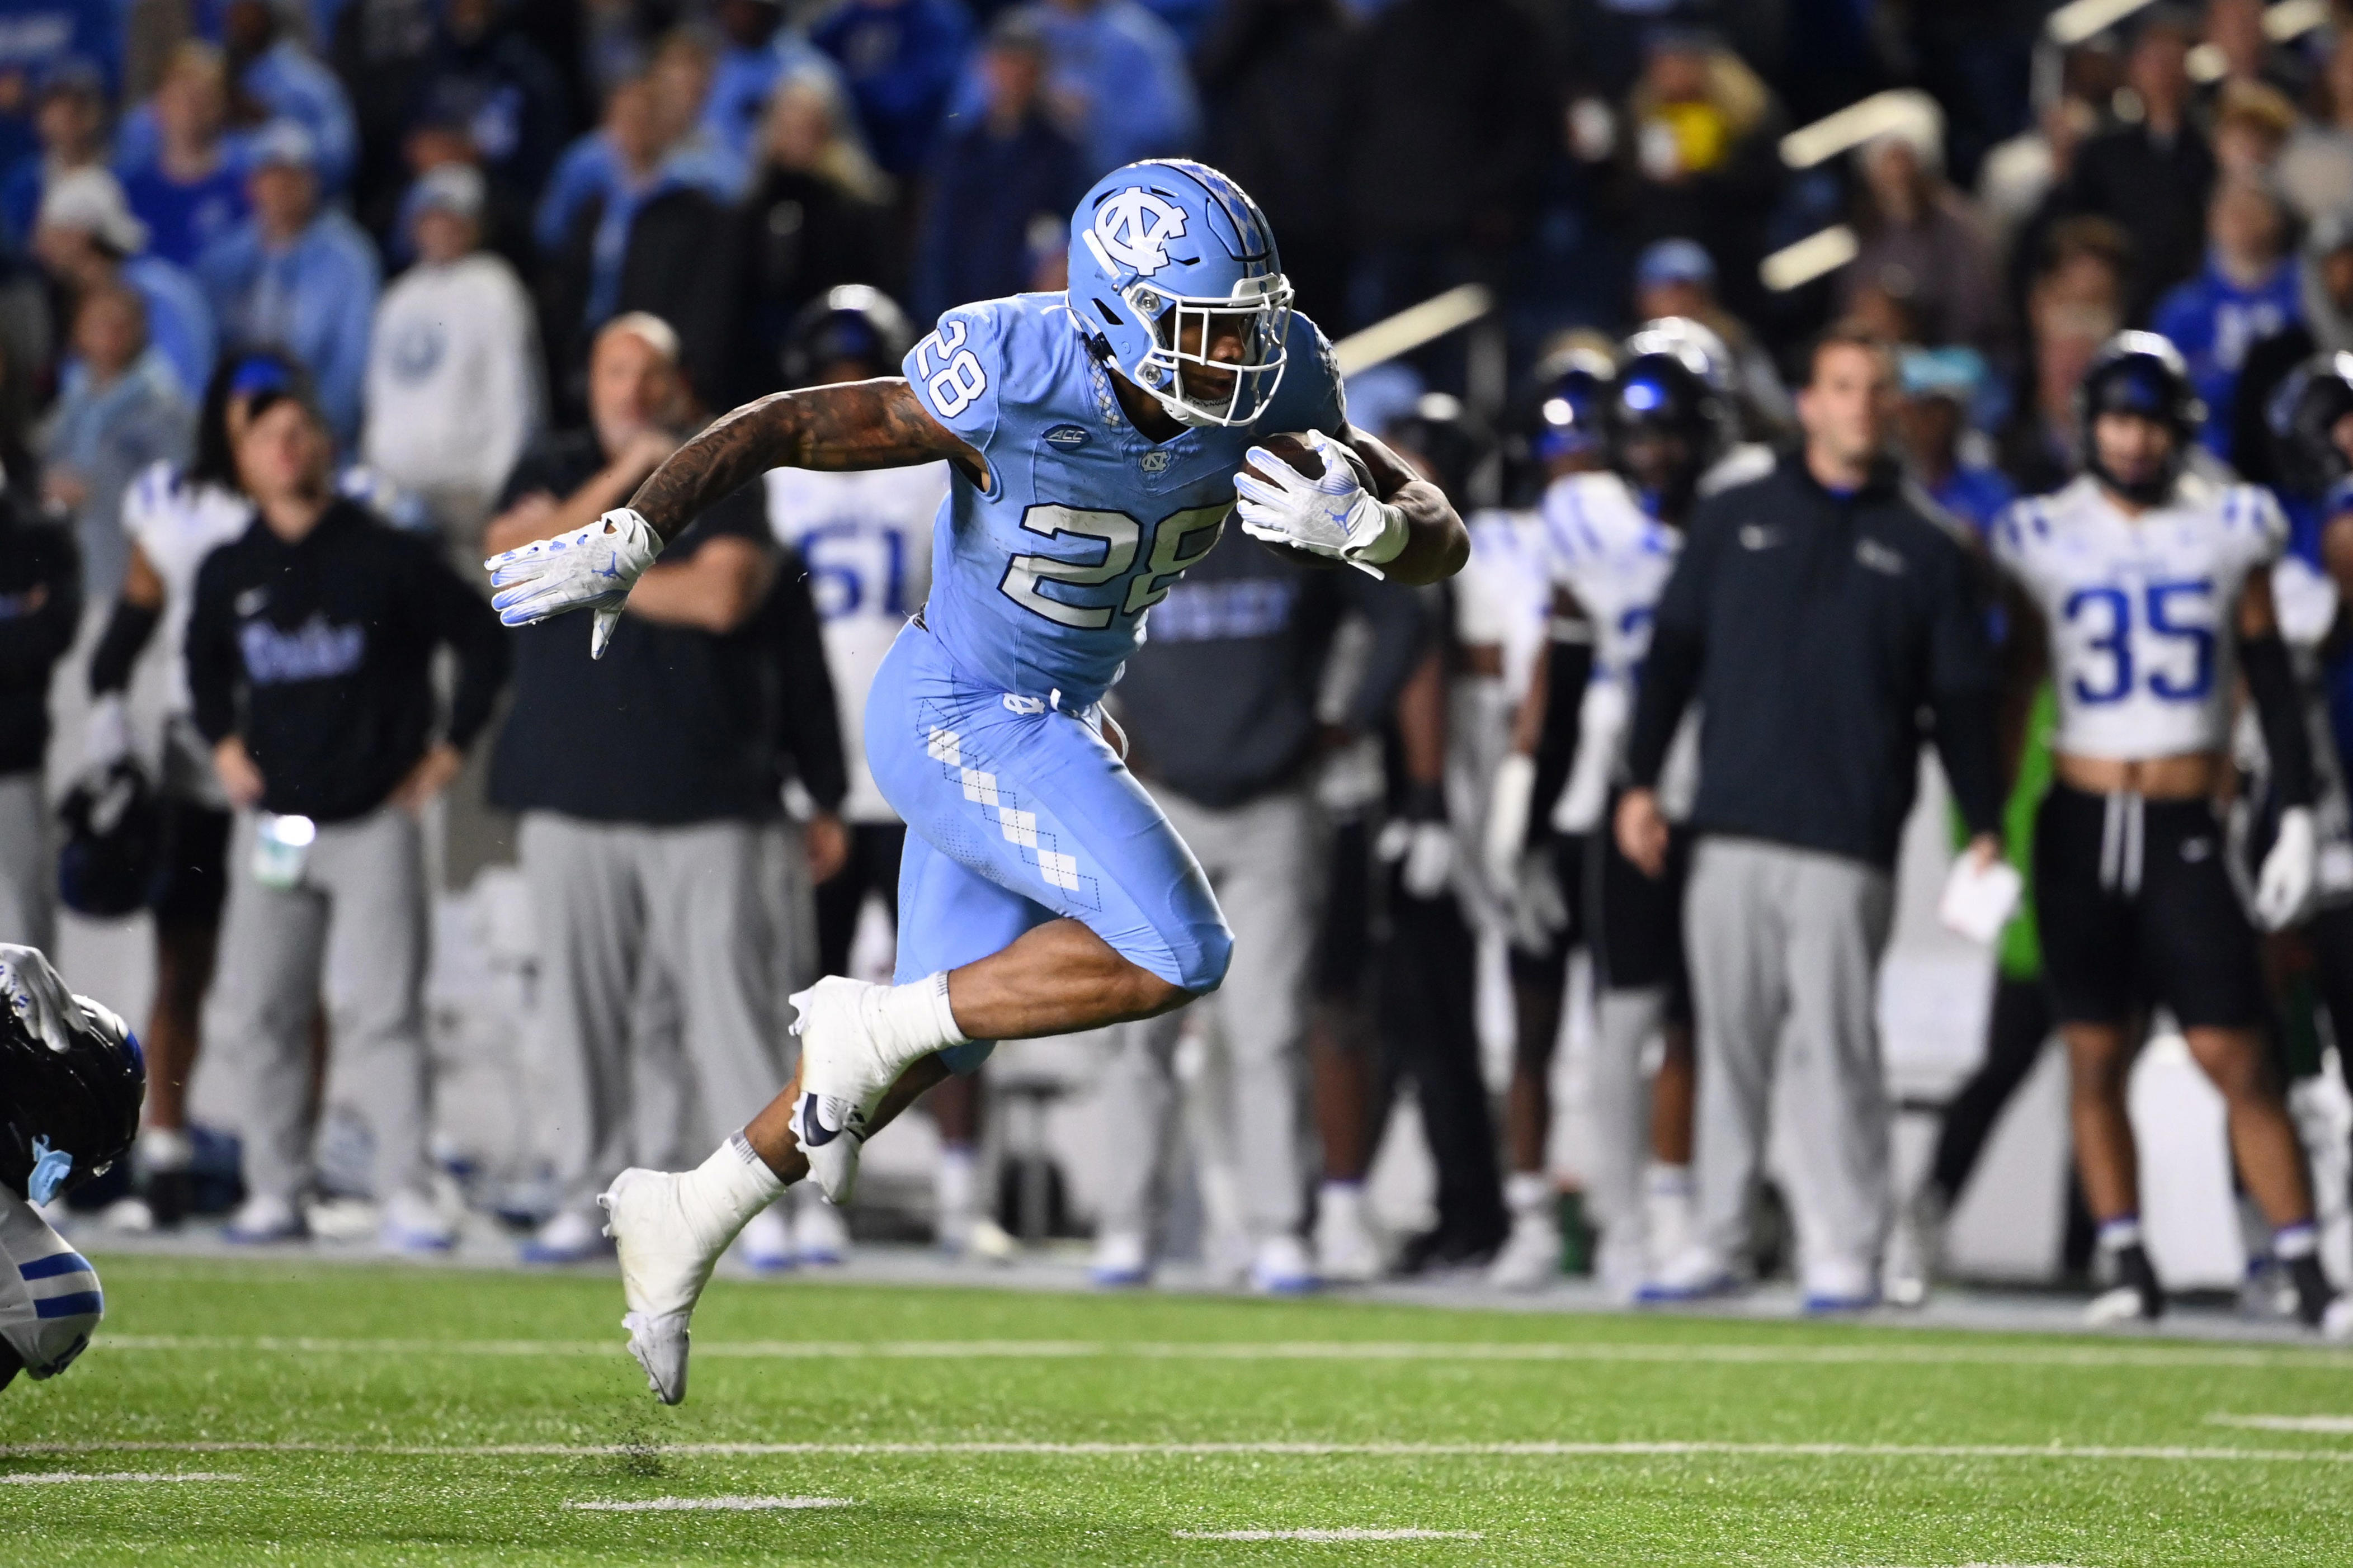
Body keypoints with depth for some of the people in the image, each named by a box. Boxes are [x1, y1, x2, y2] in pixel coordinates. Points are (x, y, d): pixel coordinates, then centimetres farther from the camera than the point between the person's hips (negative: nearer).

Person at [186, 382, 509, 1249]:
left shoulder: (388, 558, -4)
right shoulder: (229, 573, 8)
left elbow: (484, 643, 2)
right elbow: (203, 662, 28)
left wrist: (449, 749, 0)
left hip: (375, 823, -4)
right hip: (270, 826, 4)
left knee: (379, 1013, -10)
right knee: (250, 1016, 1)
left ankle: (407, 1193, -10)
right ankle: (274, 1190, 9)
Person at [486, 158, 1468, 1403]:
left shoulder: (1267, 388, -13)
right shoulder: (1012, 386, -29)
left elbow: (1441, 542, -12)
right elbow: (776, 429, -19)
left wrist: (1357, 526, -34)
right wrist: (625, 543, -16)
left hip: (1050, 722, 7)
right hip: (958, 722, -7)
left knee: (937, 1041, 17)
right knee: (1172, 955, -20)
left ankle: (687, 1220, 33)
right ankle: (873, 1023, -3)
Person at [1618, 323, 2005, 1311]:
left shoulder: (1923, 550, 11)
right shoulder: (1733, 522, 14)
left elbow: (1963, 701, 11)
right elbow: (1673, 655, 13)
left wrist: (1983, 830, 4)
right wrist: (1642, 783, 4)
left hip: (1849, 847, -2)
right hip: (1731, 837, 2)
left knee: (1835, 1043, -6)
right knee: (1731, 1043, 4)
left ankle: (1843, 1252, -3)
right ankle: (1718, 1239, 9)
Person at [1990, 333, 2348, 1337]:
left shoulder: (2229, 531, 4)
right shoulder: (2043, 540, 4)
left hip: (2185, 834, -1)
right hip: (2080, 827, 1)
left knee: (2237, 1060, -7)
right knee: (2095, 1060, 3)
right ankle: (2130, 1271, 11)